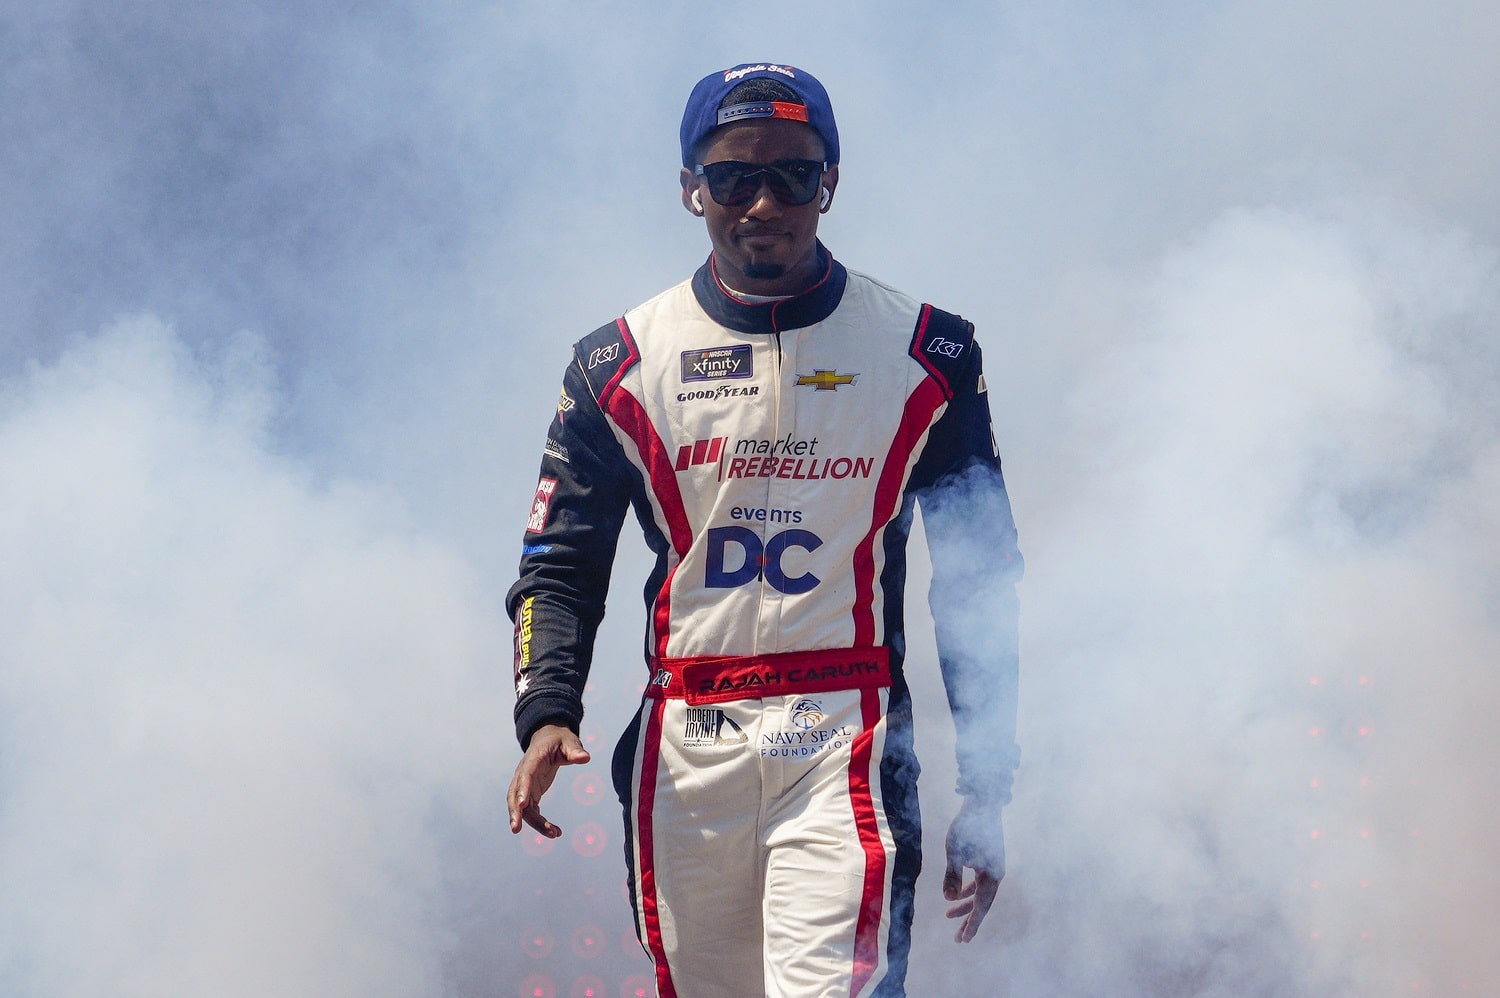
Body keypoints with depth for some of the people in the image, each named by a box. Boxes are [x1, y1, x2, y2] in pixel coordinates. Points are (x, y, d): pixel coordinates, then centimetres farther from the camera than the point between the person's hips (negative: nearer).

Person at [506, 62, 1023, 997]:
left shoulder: (925, 353, 4)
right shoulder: (623, 364, 7)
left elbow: (979, 585, 8)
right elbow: (560, 566, 10)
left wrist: (986, 796, 5)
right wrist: (548, 713, -10)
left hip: (846, 744, -2)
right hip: (686, 756, 2)